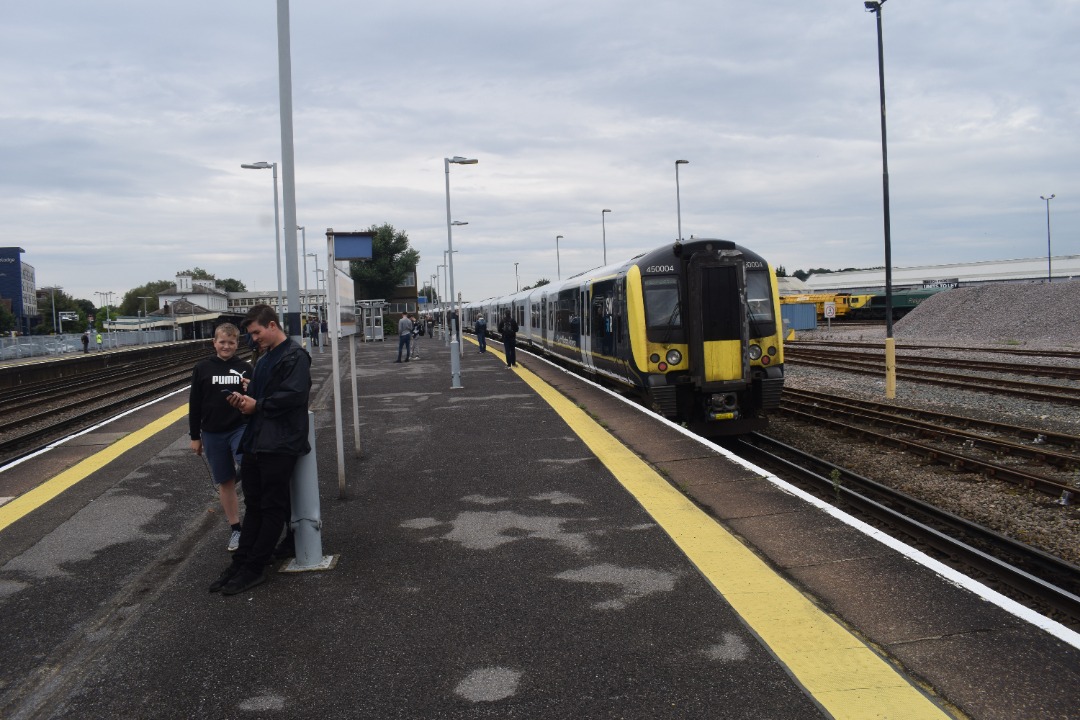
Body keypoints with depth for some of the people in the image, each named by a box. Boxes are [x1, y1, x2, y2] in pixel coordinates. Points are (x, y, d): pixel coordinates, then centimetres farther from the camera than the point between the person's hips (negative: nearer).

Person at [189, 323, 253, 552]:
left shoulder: (245, 368, 0)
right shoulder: (202, 368, 0)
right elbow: (194, 404, 3)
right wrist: (195, 436, 4)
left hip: (241, 429, -1)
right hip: (213, 434, 1)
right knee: (225, 482, 10)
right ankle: (235, 529, 21)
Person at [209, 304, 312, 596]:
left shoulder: (295, 356, -10)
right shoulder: (265, 359, 20)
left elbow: (294, 395, -22)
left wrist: (257, 405, -11)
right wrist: (243, 399, 0)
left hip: (280, 444, -9)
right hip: (255, 441, 9)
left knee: (272, 507, 1)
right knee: (253, 505, 13)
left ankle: (253, 569, 7)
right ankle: (241, 562, 19)